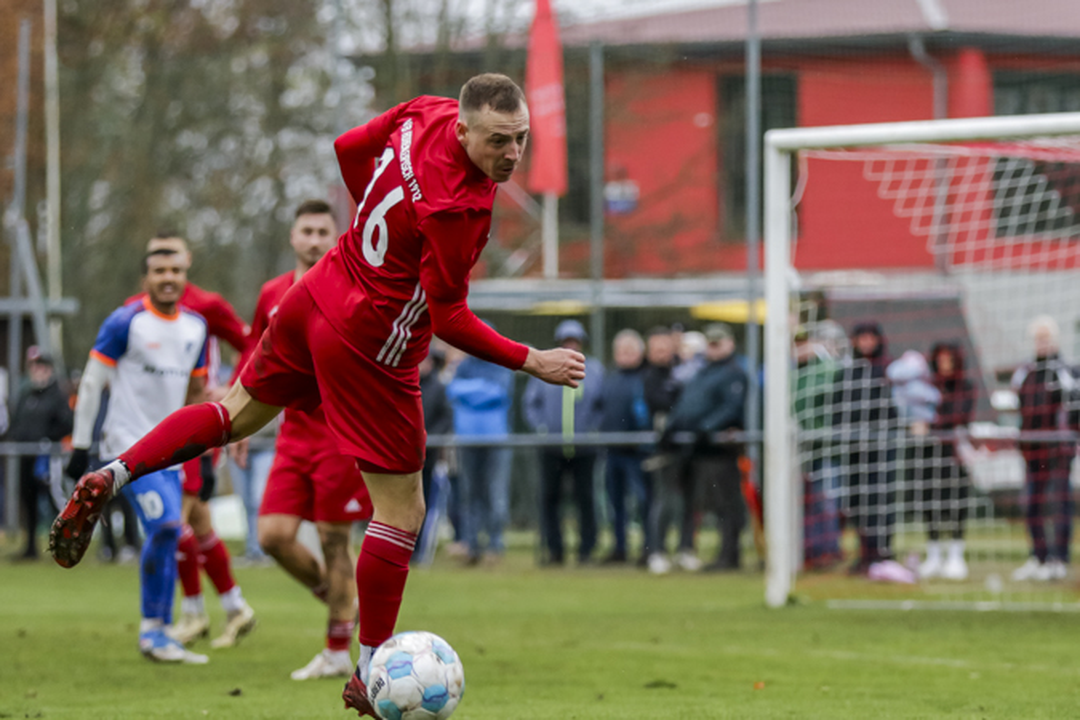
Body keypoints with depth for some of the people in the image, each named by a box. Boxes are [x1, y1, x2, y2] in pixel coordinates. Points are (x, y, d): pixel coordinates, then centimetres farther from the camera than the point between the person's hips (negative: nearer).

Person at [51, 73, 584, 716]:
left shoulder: (426, 114, -7)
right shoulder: (459, 209, -30)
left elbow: (349, 148, 12)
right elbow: (449, 319, -23)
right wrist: (532, 361, -18)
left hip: (320, 296, 8)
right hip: (368, 348, -8)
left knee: (240, 412, 29)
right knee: (402, 511, 3)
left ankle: (110, 478, 19)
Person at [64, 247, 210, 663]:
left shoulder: (195, 327, 11)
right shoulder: (125, 323, -8)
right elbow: (92, 383, -5)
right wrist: (80, 444, -8)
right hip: (128, 444, -6)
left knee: (166, 537, 3)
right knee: (165, 524, -20)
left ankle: (159, 633, 12)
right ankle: (151, 629, -9)